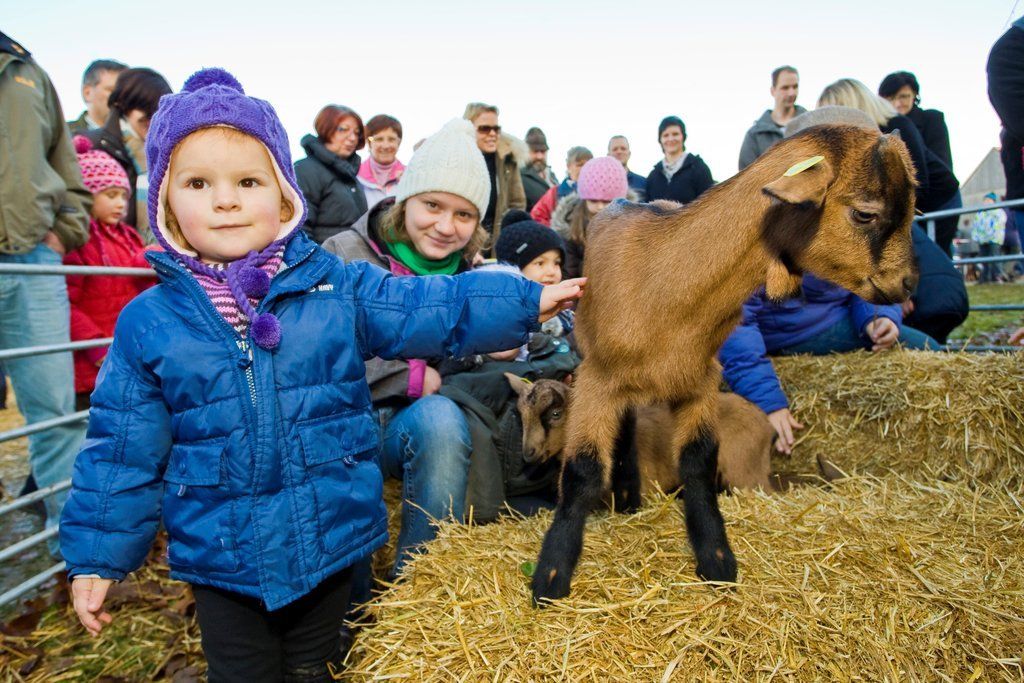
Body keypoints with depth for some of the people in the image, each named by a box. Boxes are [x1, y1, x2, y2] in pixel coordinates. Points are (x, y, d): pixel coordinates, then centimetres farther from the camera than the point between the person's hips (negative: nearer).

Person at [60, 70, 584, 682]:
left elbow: (432, 309, -3)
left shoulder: (337, 287, -7)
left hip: (331, 542, 1)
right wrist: (98, 556, 4)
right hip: (220, 560, 0)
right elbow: (124, 449, 1)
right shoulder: (148, 322, -6)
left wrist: (526, 300, -9)